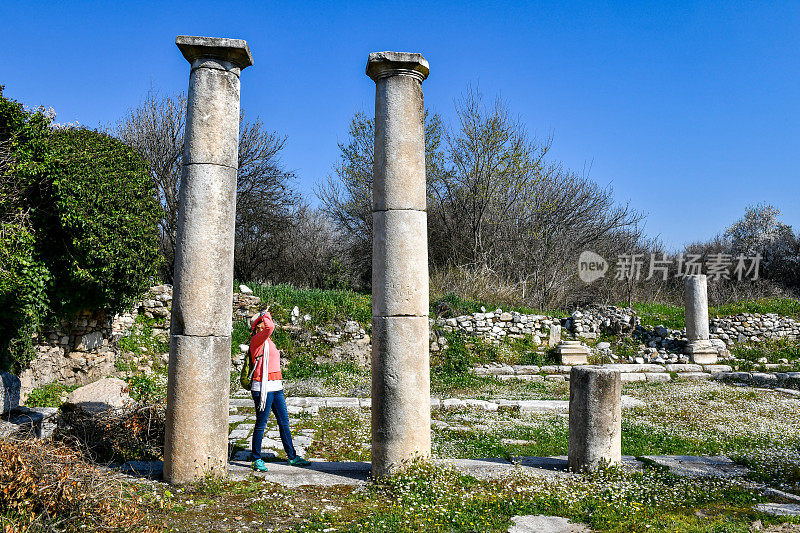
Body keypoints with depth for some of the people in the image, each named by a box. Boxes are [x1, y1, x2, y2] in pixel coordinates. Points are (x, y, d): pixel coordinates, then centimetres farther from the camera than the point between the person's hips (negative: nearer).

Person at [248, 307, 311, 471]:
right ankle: (256, 459, 14)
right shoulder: (257, 339, -8)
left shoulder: (269, 342, 19)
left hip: (276, 387, 9)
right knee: (261, 423, 1)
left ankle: (292, 456, 20)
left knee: (284, 422, 11)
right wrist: (265, 314, -8)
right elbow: (270, 327, -29)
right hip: (263, 388, -8)